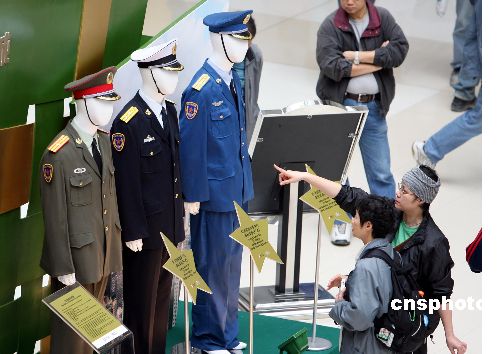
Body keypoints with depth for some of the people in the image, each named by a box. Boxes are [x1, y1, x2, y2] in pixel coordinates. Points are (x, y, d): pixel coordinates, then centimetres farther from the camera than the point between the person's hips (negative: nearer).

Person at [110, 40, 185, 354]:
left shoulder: (170, 110, 5)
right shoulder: (128, 122, -19)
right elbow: (127, 184, -17)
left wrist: (180, 215, 13)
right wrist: (133, 232, -15)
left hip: (170, 224, 8)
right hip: (145, 227, -7)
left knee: (162, 294, 18)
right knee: (142, 301, 6)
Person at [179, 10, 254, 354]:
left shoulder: (234, 79, 6)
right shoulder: (201, 90, -20)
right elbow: (191, 146, -18)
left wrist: (244, 180, 15)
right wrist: (193, 197, -15)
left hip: (237, 189, 8)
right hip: (215, 193, -8)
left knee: (232, 261, 17)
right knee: (213, 265, 6)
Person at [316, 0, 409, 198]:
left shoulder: (383, 18, 1)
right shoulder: (330, 25, -7)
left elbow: (400, 49, -12)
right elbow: (332, 68, -19)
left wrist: (359, 56, -16)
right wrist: (380, 59, -13)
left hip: (374, 107, 1)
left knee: (381, 174, 6)